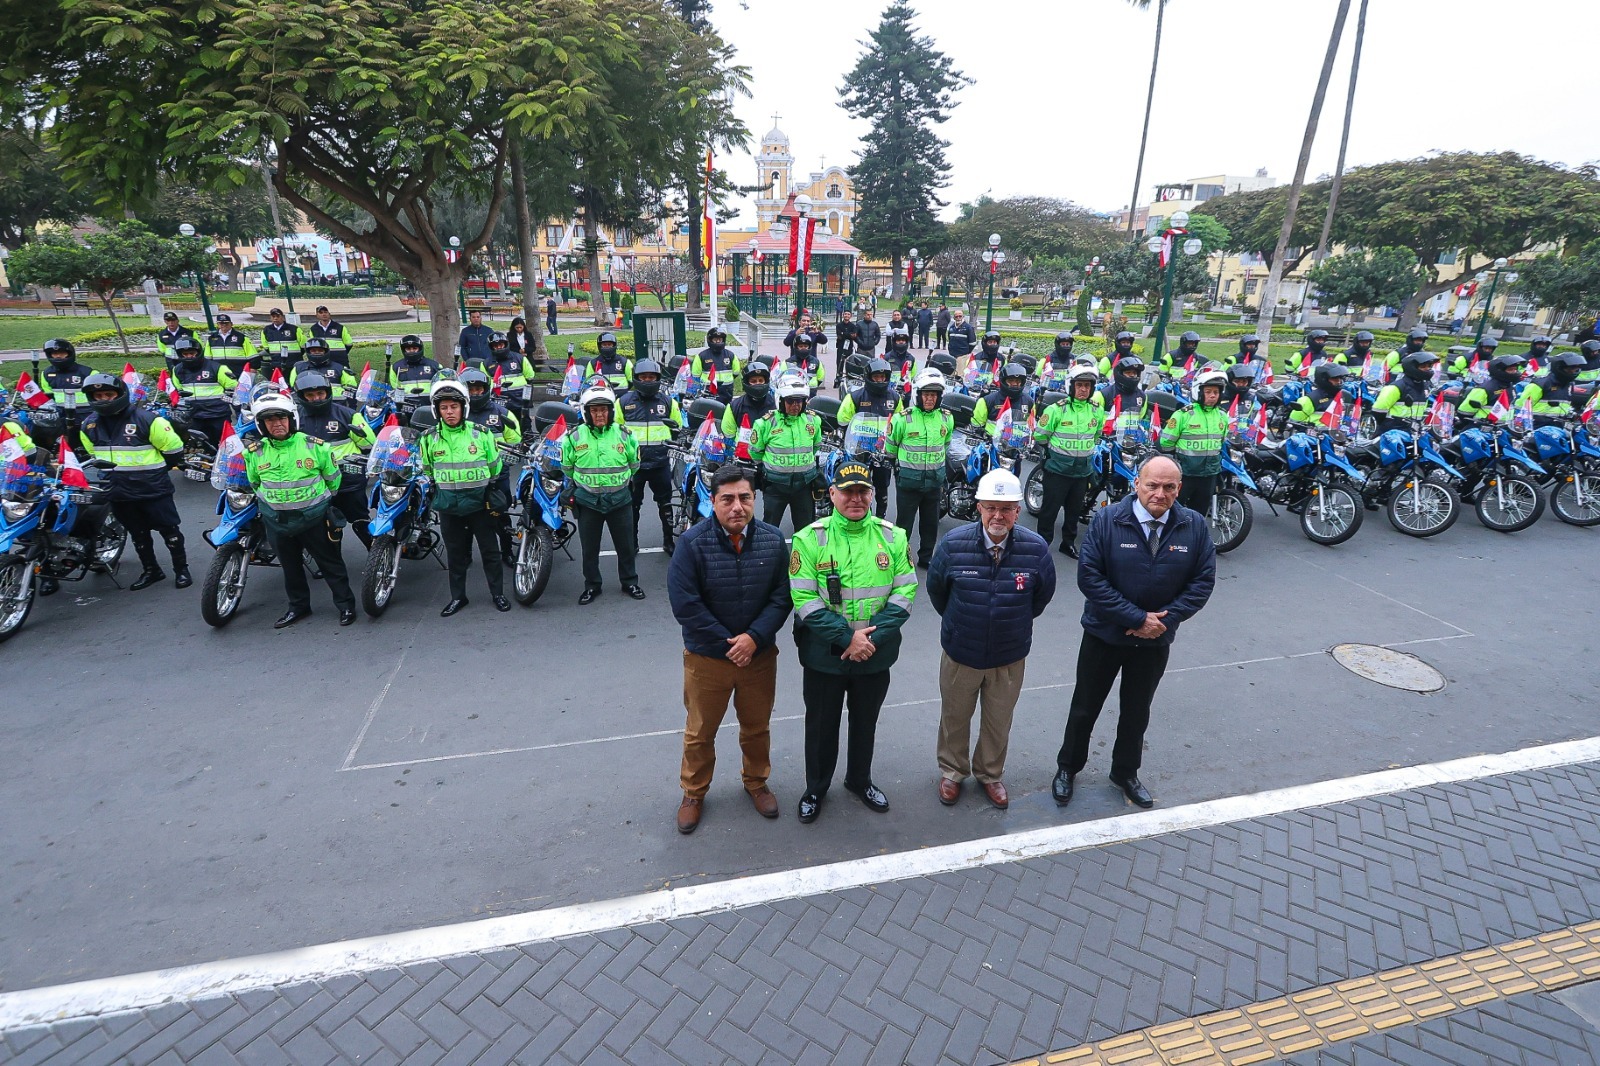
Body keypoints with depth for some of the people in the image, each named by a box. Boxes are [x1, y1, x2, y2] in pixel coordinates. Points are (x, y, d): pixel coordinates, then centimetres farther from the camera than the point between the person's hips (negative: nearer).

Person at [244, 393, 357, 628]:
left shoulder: (314, 446, -10)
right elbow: (254, 482, 16)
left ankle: (345, 604, 15)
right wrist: (270, 500, 16)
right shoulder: (253, 452, -3)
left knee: (331, 563, 5)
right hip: (277, 520, 3)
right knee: (290, 566, 17)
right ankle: (298, 606, 32)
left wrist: (321, 500, 12)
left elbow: (333, 476, 4)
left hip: (314, 517, -3)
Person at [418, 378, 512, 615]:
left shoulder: (481, 433, -4)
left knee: (490, 550, 6)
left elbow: (495, 466, 6)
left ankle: (498, 593, 18)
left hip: (480, 502, -1)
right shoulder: (429, 438, 0)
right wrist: (435, 497, 16)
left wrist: (494, 496, 10)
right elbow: (427, 471, 14)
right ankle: (457, 596, 24)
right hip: (448, 505, 2)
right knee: (455, 553, 11)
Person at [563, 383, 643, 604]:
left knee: (626, 545, 10)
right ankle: (591, 585, 25)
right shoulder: (574, 436, -5)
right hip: (587, 501, 0)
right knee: (589, 547, 10)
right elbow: (567, 466, 10)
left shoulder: (624, 435, -2)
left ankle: (629, 582, 27)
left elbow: (634, 464, 12)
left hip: (620, 500, 0)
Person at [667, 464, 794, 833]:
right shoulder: (693, 542, -17)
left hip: (760, 655, 2)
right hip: (706, 657, -2)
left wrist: (754, 638, -19)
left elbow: (782, 596, -7)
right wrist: (727, 643, -17)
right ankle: (693, 793, 40)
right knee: (700, 732, 16)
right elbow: (684, 604, -18)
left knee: (757, 727, 22)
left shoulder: (773, 539, -9)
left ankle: (756, 781, 48)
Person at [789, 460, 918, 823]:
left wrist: (872, 636, -16)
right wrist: (847, 637, -21)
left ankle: (860, 780, 47)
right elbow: (804, 599, -16)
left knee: (865, 722, 22)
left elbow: (905, 592, -6)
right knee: (821, 724, 16)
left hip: (876, 656, 2)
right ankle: (816, 788, 40)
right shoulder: (810, 539, -12)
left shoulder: (893, 536, -4)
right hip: (824, 656, -2)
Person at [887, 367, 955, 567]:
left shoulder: (947, 418, 2)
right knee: (904, 522, 4)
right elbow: (891, 446, 4)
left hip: (935, 479, 4)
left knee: (931, 523, 15)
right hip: (908, 479, -4)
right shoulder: (903, 417, -10)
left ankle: (926, 557, 31)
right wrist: (896, 464, 13)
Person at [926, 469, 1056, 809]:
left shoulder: (1035, 547, -17)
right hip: (960, 653, 0)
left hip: (1010, 656, 1)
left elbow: (1044, 593, 4)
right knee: (955, 717, 20)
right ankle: (952, 771, 44)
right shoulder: (954, 544, -19)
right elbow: (935, 589, 0)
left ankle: (990, 774, 46)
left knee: (999, 721, 21)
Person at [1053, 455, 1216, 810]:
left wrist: (1165, 620, -17)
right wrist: (1137, 618, -22)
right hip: (1104, 634, -2)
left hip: (1156, 640, 3)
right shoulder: (1107, 520, -17)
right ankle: (1067, 767, 36)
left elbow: (1203, 581, -5)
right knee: (1085, 708, 13)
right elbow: (1089, 577, -20)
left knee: (1137, 711, 22)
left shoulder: (1195, 527, -8)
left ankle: (1126, 773, 44)